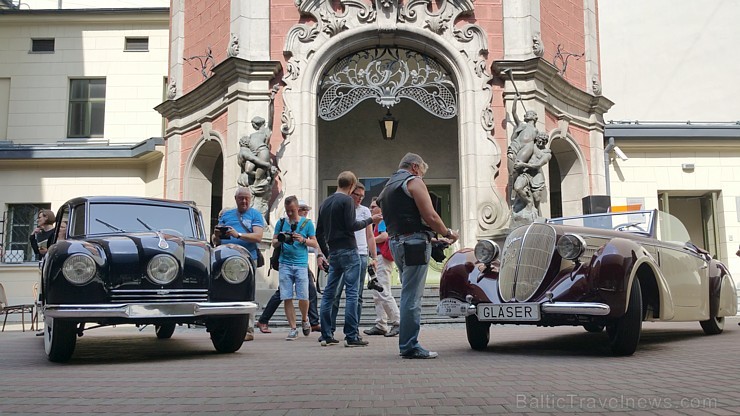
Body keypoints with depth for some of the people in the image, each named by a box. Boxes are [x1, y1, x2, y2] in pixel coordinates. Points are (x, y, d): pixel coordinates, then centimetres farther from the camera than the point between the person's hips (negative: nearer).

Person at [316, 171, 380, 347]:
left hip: (333, 253, 7)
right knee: (352, 293, -6)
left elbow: (318, 233, 18)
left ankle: (326, 335, 10)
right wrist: (370, 220, -2)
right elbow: (351, 225, -15)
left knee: (328, 293, 8)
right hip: (348, 251, -7)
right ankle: (351, 336, -7)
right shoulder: (347, 200, -6)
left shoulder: (325, 203, 16)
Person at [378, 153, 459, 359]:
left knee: (409, 294, 13)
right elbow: (430, 216, -12)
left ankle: (407, 343, 15)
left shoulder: (387, 187, 23)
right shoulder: (413, 181, -3)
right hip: (414, 243, -9)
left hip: (396, 242, 9)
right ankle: (410, 347, -7)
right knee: (412, 296, -8)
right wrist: (448, 233, 3)